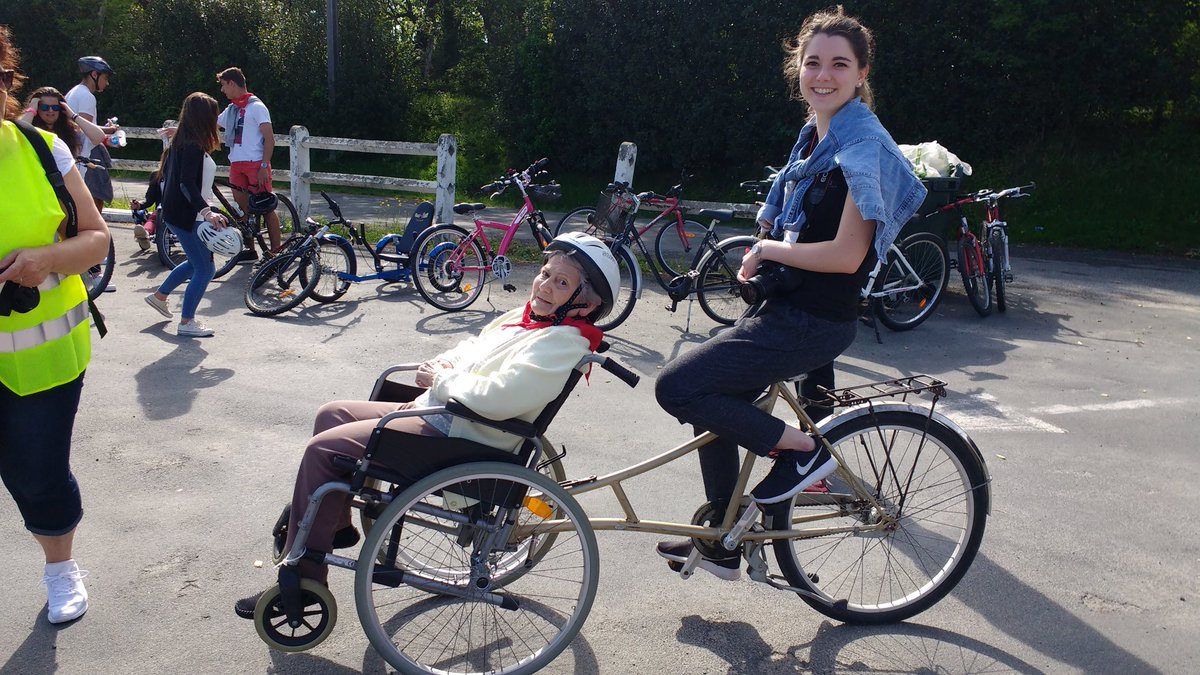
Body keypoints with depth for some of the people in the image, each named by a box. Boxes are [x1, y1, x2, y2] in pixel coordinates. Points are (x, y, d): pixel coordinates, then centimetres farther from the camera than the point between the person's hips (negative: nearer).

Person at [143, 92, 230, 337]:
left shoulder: (181, 142, 10)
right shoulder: (194, 146, -20)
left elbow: (166, 173, 19)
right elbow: (187, 183, -28)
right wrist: (207, 211, -38)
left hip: (175, 212, 10)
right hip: (186, 216, -10)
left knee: (197, 262, 24)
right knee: (205, 269, -3)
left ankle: (159, 296, 35)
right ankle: (186, 322, 3)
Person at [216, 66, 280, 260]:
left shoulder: (256, 106, -7)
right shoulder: (231, 109, 16)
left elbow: (269, 138, -11)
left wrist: (264, 167, -17)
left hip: (256, 164, -8)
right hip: (236, 165, 8)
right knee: (243, 208, 9)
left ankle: (275, 252, -2)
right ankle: (250, 250, 16)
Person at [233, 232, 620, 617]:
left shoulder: (563, 343, -19)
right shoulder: (526, 319, 12)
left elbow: (496, 397, -30)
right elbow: (469, 350, 23)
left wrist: (440, 379, -14)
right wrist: (442, 365, 0)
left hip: (459, 440, -11)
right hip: (436, 413, 11)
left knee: (322, 449, -12)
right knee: (332, 415, 18)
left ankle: (302, 580, -1)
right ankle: (336, 524, 29)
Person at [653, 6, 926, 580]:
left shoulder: (864, 145, -16)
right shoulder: (814, 135, 11)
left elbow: (847, 254, -23)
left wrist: (769, 249, -10)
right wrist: (760, 256, 2)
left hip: (813, 321, -9)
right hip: (783, 307, 9)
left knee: (677, 387, -14)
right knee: (713, 402, 14)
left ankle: (802, 449, 1)